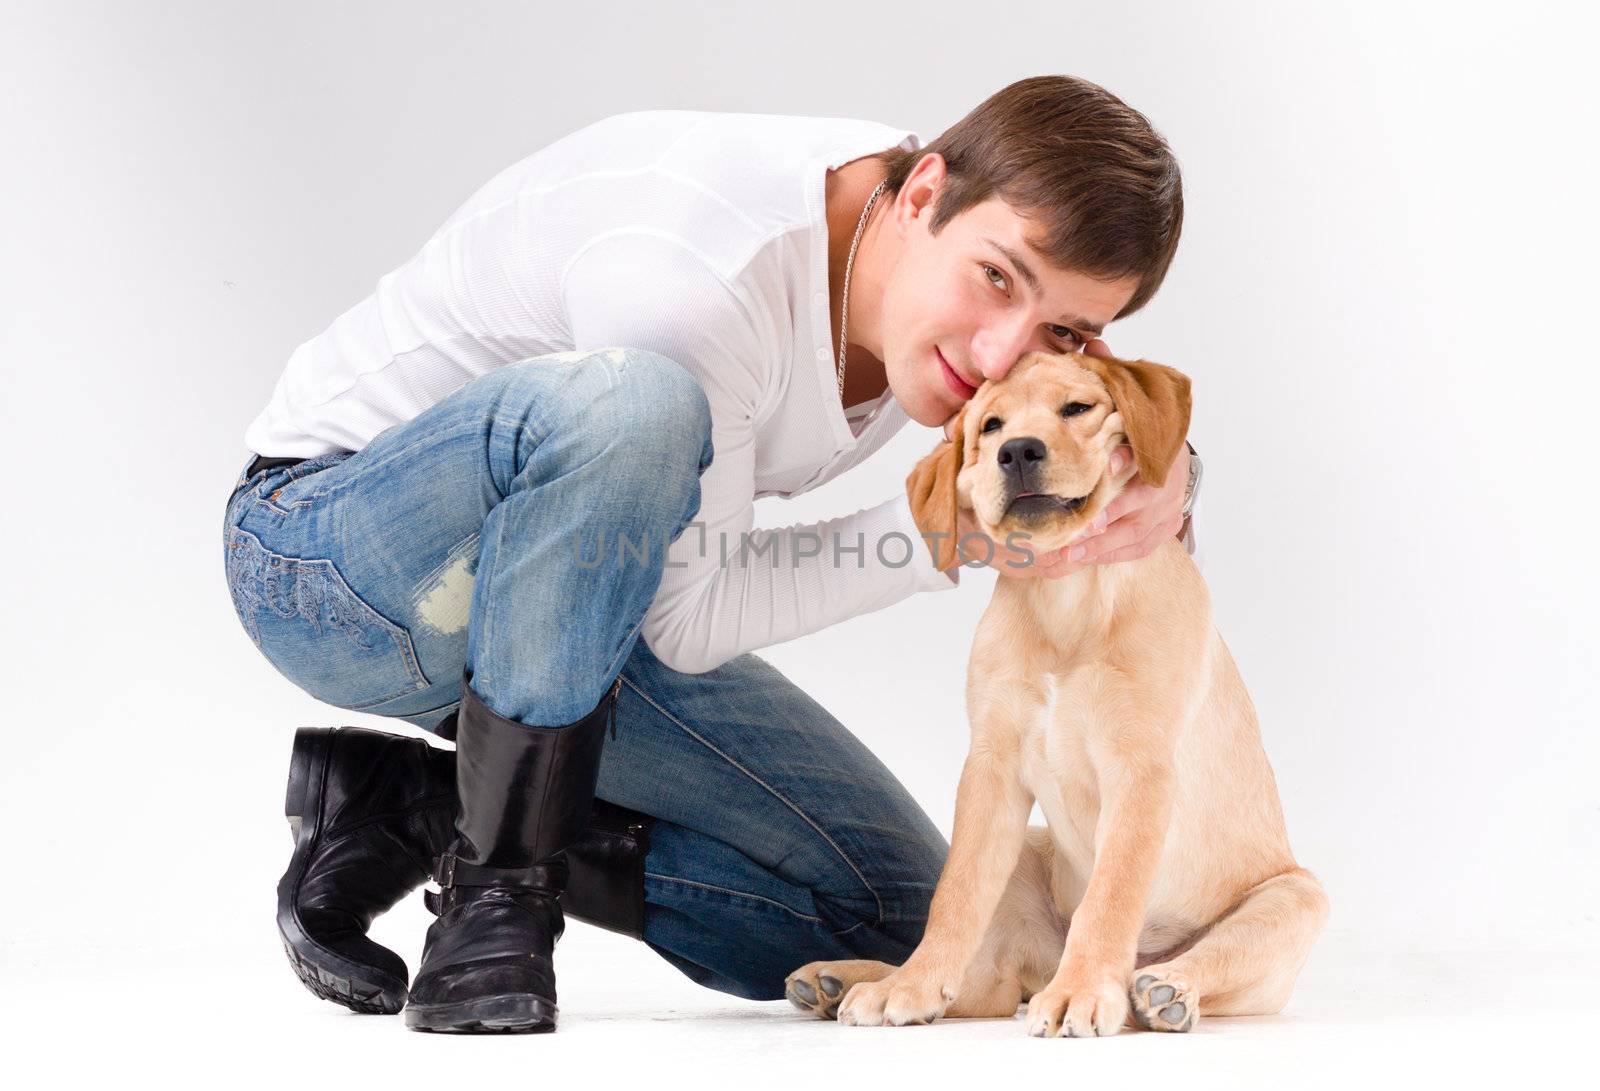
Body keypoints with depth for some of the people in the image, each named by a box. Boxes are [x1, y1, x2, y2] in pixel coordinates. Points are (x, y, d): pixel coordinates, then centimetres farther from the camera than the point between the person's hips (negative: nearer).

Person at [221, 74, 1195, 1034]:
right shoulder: (703, 272, -33)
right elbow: (689, 621, -24)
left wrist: (1154, 475, -17)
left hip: (572, 604, 8)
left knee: (894, 910, 1)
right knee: (629, 404, -41)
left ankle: (423, 812, 4)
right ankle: (495, 884, -23)